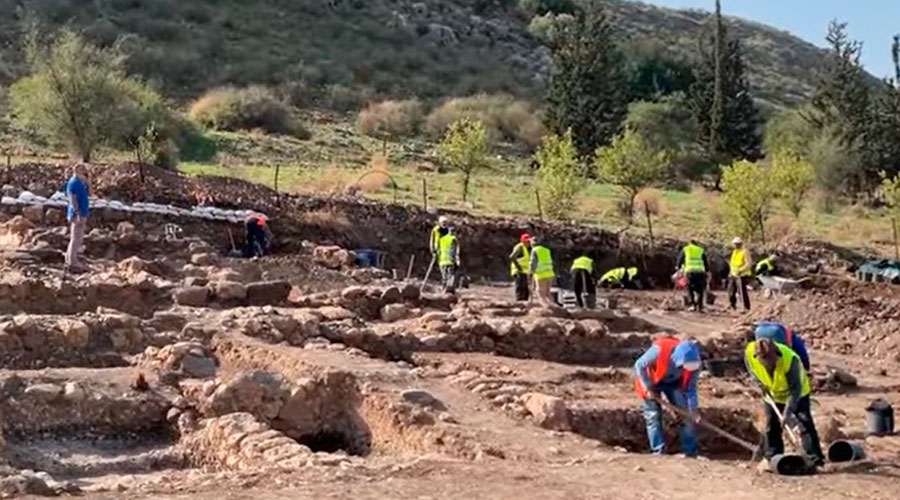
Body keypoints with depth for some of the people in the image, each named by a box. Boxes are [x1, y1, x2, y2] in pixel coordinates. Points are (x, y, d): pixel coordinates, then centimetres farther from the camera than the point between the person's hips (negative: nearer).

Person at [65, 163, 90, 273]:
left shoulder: (81, 182, 11)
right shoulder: (73, 182, -16)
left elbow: (89, 194, 11)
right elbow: (73, 200, -21)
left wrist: (86, 182, 1)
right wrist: (78, 215, -26)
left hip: (82, 214, 10)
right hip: (77, 215, -10)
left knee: (78, 239, 16)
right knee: (76, 239, -7)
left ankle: (70, 260, 26)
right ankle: (72, 264, -4)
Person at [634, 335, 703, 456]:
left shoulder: (694, 363, -29)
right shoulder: (659, 350, -40)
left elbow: (691, 387, -16)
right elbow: (639, 365, -25)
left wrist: (694, 408, -25)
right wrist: (648, 388, -22)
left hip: (674, 382, 3)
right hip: (651, 380, -3)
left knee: (686, 413, -5)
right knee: (653, 415, -7)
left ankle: (690, 452, 3)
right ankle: (659, 451, 1)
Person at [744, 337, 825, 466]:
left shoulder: (790, 359, -40)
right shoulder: (749, 353, -30)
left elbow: (795, 389, -37)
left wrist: (787, 412, -42)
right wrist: (760, 382, -10)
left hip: (797, 394, -4)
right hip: (772, 394, 4)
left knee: (805, 423, -13)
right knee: (772, 427, 6)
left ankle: (815, 457, -10)